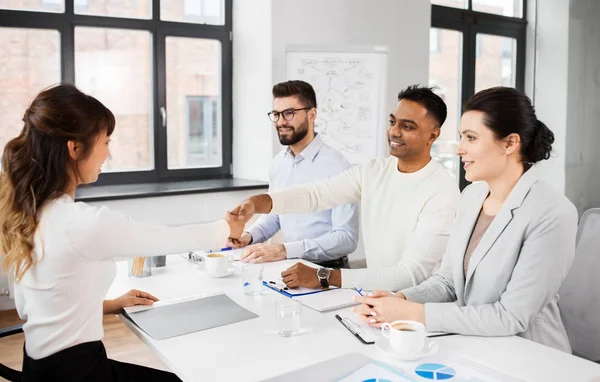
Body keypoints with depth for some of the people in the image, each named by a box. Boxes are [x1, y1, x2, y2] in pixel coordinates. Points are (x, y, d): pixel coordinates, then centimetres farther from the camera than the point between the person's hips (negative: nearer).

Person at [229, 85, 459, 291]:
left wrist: (325, 278, -29)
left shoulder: (442, 192, -18)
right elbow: (317, 193, -6)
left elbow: (412, 274, -24)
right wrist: (258, 202, -25)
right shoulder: (373, 171, 3)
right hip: (375, 292, 5)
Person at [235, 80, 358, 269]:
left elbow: (347, 238, -20)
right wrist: (249, 235, 0)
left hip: (326, 269, -6)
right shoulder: (278, 162, 6)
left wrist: (284, 250, -28)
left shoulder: (335, 165, -17)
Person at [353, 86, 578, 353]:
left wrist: (415, 313, -22)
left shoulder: (553, 215, -19)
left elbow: (511, 317, -21)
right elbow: (448, 280, 5)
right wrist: (400, 300, -13)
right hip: (470, 346, 5)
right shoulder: (471, 195, 2)